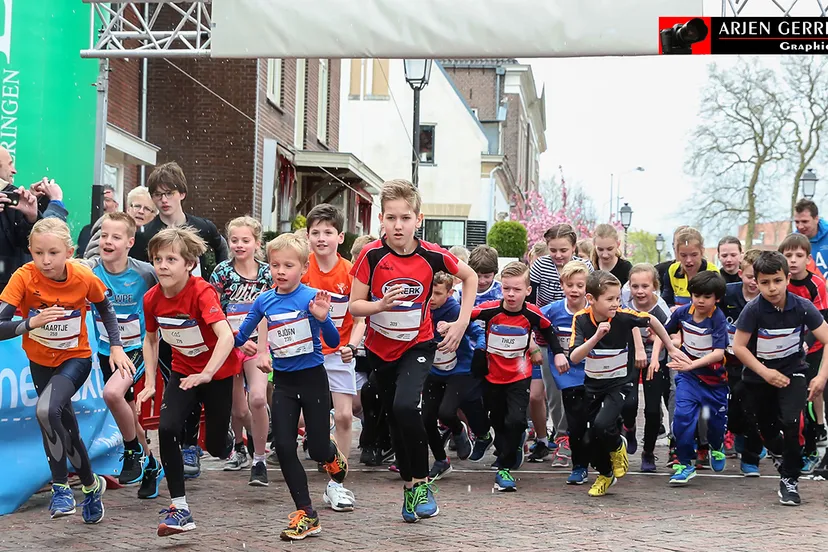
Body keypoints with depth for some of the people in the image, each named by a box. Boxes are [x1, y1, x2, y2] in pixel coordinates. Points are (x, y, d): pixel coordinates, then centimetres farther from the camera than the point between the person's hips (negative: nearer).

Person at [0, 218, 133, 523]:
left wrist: (116, 346, -5)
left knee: (46, 410, -29)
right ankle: (90, 484, 35)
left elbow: (105, 307, 1)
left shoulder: (84, 278, -21)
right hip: (40, 361, 3)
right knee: (65, 428, 12)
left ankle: (60, 487, -12)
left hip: (76, 358, -3)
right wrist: (32, 323, -44)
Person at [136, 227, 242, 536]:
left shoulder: (202, 292, -28)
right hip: (183, 370, 4)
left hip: (218, 371, -4)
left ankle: (211, 425, 44)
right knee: (166, 429, -20)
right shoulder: (152, 299, -11)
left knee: (215, 447, 4)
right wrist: (150, 384, 2)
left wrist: (206, 374, -52)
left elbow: (226, 336, -40)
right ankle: (180, 508, -13)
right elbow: (151, 339, 8)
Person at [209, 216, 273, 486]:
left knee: (257, 398, -22)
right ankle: (241, 448, 39)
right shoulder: (222, 271, -4)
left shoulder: (267, 272, 0)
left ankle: (259, 461, -9)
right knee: (238, 409, 7)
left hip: (257, 343, 0)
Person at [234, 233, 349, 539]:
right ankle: (306, 514, 5)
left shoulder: (312, 297, -13)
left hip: (313, 378, -3)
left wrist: (322, 318, -32)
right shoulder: (264, 301, -1)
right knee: (284, 447, -4)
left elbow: (334, 341, -14)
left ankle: (335, 460, 41)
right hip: (283, 383, 4)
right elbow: (239, 338, 7)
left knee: (318, 449, 2)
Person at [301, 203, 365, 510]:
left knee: (344, 416, -6)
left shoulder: (350, 272, -7)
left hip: (338, 353, 0)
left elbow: (360, 318, -2)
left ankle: (336, 484, 5)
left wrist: (352, 346, -17)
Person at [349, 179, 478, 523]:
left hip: (417, 346, -2)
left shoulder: (431, 256, -16)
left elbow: (470, 277, 2)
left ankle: (421, 483, -9)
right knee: (395, 419, 12)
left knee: (405, 407, -26)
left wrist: (463, 321, -5)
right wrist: (381, 305, -33)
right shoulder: (372, 255, -17)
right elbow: (354, 306, -13)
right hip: (380, 349, 2)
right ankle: (408, 487, 31)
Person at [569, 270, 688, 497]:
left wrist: (671, 348, 9)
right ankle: (604, 474, 36)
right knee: (593, 435, 7)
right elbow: (574, 358, -25)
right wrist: (596, 336, -38)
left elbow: (652, 321, -1)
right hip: (592, 384, 3)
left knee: (602, 425, -26)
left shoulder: (623, 316, -20)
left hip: (619, 383, -3)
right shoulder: (581, 319, -15)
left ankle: (618, 447, 10)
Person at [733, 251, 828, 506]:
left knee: (790, 421, -22)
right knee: (764, 427, 12)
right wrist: (766, 373, -19)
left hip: (792, 370, -1)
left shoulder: (802, 307, -18)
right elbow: (738, 346, -14)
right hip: (759, 375, 1)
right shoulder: (753, 309, -20)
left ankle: (789, 479, -6)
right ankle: (782, 453, 47)